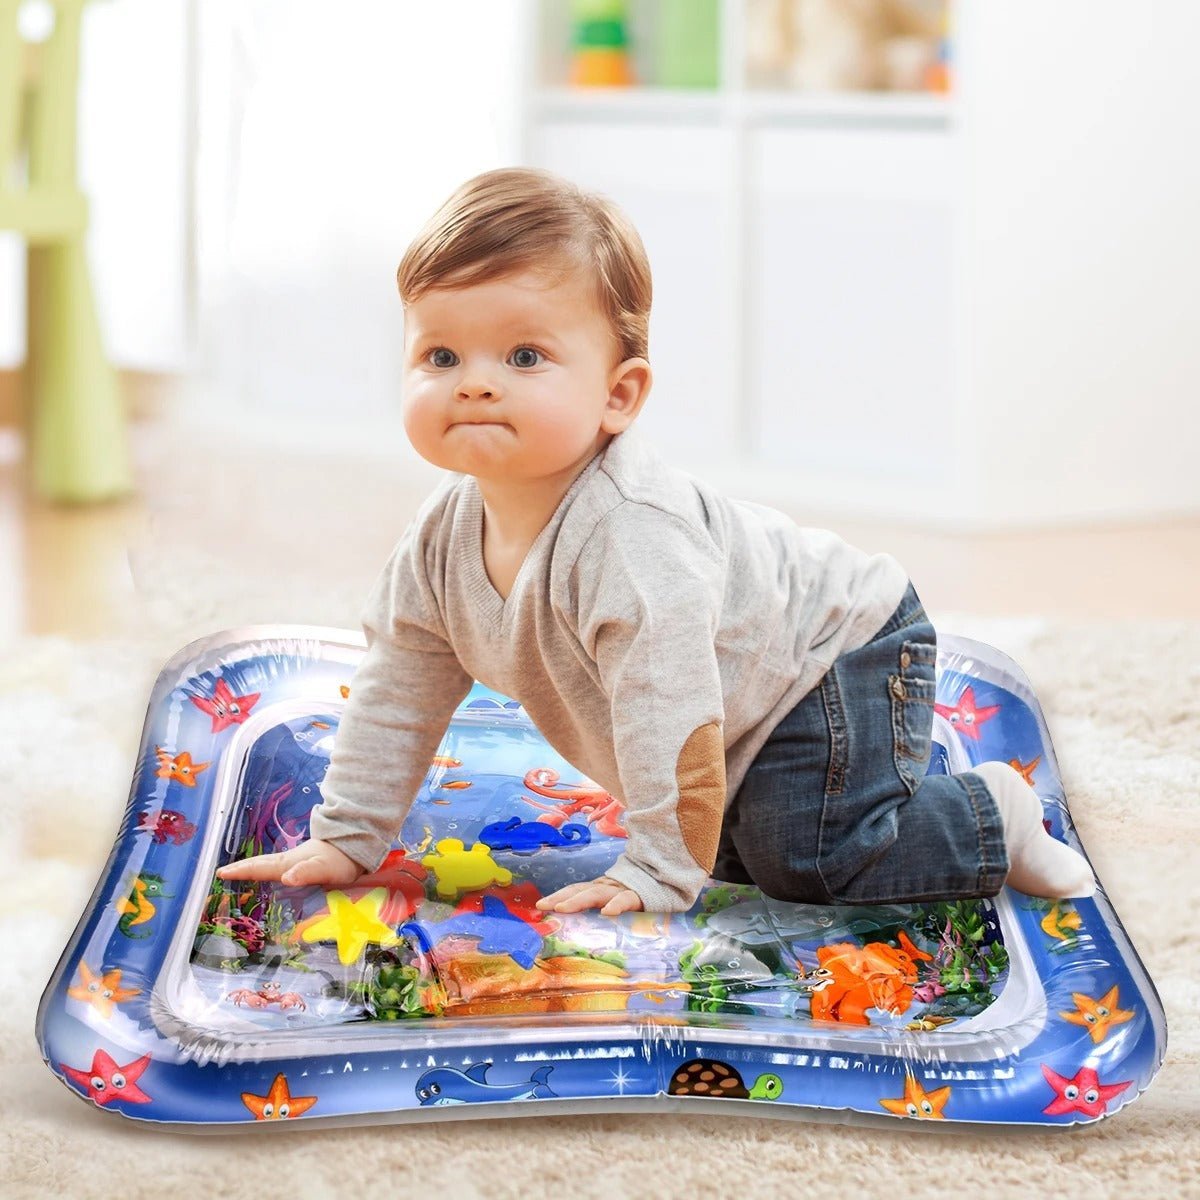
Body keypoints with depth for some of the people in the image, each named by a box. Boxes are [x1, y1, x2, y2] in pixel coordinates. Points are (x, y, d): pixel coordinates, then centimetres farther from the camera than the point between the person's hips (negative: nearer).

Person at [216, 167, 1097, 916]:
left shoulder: (627, 532, -38)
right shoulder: (446, 537, -11)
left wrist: (658, 873, -35)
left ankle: (995, 820, 0)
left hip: (841, 652, -9)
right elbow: (401, 686, 2)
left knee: (802, 857, -19)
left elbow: (668, 709, -38)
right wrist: (346, 836, 2)